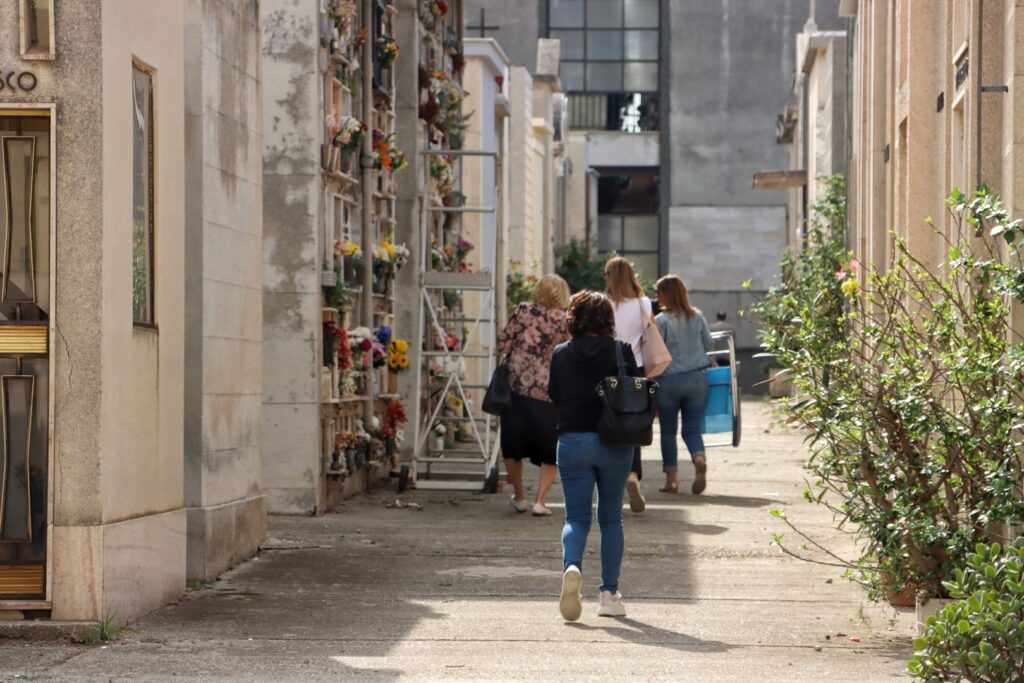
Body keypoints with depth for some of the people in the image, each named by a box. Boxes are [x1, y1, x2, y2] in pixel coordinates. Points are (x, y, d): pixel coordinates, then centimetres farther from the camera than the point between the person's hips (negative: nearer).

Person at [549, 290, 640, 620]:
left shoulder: (561, 355, -1)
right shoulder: (620, 351, -6)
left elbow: (554, 396, 10)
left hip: (572, 441, 1)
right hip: (613, 443, 0)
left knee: (576, 517, 4)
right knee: (611, 518, 11)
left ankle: (571, 567, -27)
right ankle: (609, 593, 9)